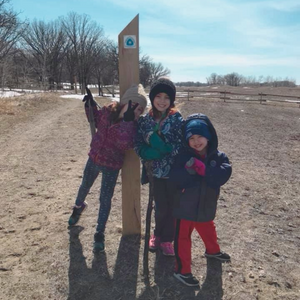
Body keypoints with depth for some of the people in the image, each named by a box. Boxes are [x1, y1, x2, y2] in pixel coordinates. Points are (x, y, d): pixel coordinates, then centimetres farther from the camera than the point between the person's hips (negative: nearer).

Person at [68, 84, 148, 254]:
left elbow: (126, 144, -40)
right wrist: (91, 106, -5)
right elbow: (96, 120, 11)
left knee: (105, 199, 4)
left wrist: (127, 121, -41)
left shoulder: (132, 125, -22)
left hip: (112, 166, -4)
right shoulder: (107, 112, -11)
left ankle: (100, 234, 23)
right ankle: (79, 206, 61)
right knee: (85, 186, 26)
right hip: (94, 158, 4)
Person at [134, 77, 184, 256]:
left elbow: (181, 146, -14)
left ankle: (167, 239, 35)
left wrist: (163, 147, -27)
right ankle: (158, 235, 42)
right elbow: (138, 145, 0)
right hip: (156, 171, 2)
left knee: (172, 207, 12)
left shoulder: (177, 119, -12)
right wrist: (149, 153, -19)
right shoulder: (145, 120, -2)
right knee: (161, 207, 14)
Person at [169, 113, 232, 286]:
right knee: (183, 237, 7)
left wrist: (202, 169, -31)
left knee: (208, 230, 29)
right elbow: (175, 178, -24)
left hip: (206, 206, 4)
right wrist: (189, 169, -33)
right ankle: (182, 270, 24)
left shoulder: (219, 157, -8)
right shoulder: (185, 157, -14)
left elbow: (223, 175, -25)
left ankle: (213, 251, 59)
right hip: (185, 206, -3)